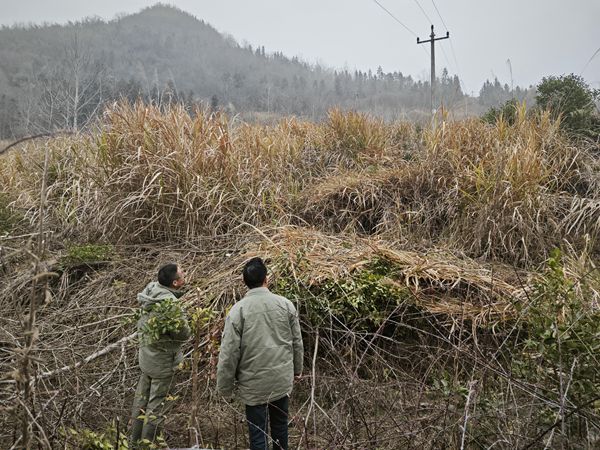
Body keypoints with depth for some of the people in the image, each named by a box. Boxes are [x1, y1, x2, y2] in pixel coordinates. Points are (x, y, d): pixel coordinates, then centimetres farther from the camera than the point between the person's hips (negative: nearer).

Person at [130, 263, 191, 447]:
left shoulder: (151, 288, -7)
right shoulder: (171, 304, -29)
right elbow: (184, 333, -20)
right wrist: (183, 320, -2)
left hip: (145, 352, 8)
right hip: (162, 359, -8)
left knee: (142, 396, 21)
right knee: (157, 402, 8)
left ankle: (135, 440, 36)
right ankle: (147, 443, 20)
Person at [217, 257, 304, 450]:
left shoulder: (238, 310, -14)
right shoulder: (286, 304, -5)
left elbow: (229, 353, -12)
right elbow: (296, 342, 4)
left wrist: (225, 387, 0)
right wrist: (297, 369, 20)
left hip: (254, 383, -3)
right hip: (283, 379, 3)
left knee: (258, 433, 9)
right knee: (280, 425, 22)